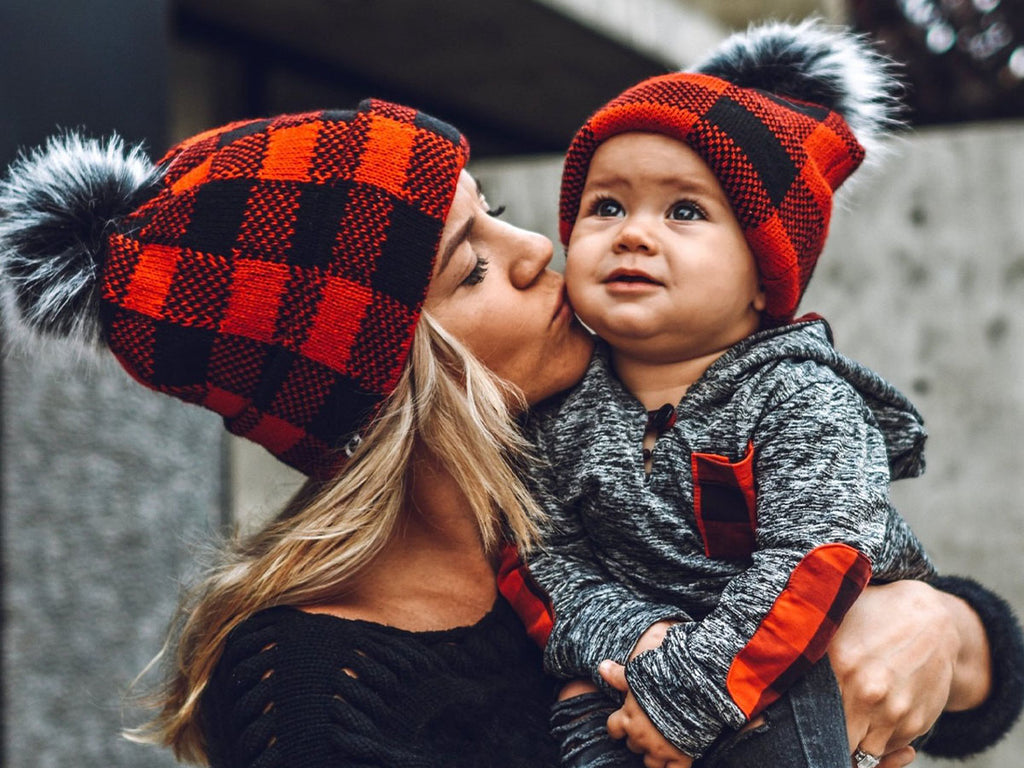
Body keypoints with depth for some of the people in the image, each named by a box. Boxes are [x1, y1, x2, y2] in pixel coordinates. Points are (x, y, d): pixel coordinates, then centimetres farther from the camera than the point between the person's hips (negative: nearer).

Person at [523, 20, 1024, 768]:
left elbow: (817, 558, -22)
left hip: (790, 677, -4)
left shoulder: (803, 400, -12)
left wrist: (683, 694, -25)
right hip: (631, 668, 4)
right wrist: (631, 637, -20)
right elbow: (554, 556, 0)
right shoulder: (564, 411, 2)